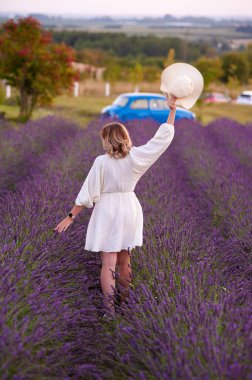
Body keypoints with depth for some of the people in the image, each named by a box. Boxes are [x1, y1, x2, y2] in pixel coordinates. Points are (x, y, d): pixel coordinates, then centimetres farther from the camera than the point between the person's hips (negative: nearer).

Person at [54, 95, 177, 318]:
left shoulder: (101, 162, -14)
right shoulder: (135, 157, -7)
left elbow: (87, 194, -12)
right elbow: (163, 138, -2)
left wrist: (70, 217, -4)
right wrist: (172, 110, 3)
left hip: (107, 211, -4)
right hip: (130, 210, 4)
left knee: (108, 263, -2)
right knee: (125, 261, 18)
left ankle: (110, 309, -5)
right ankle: (126, 303, 27)